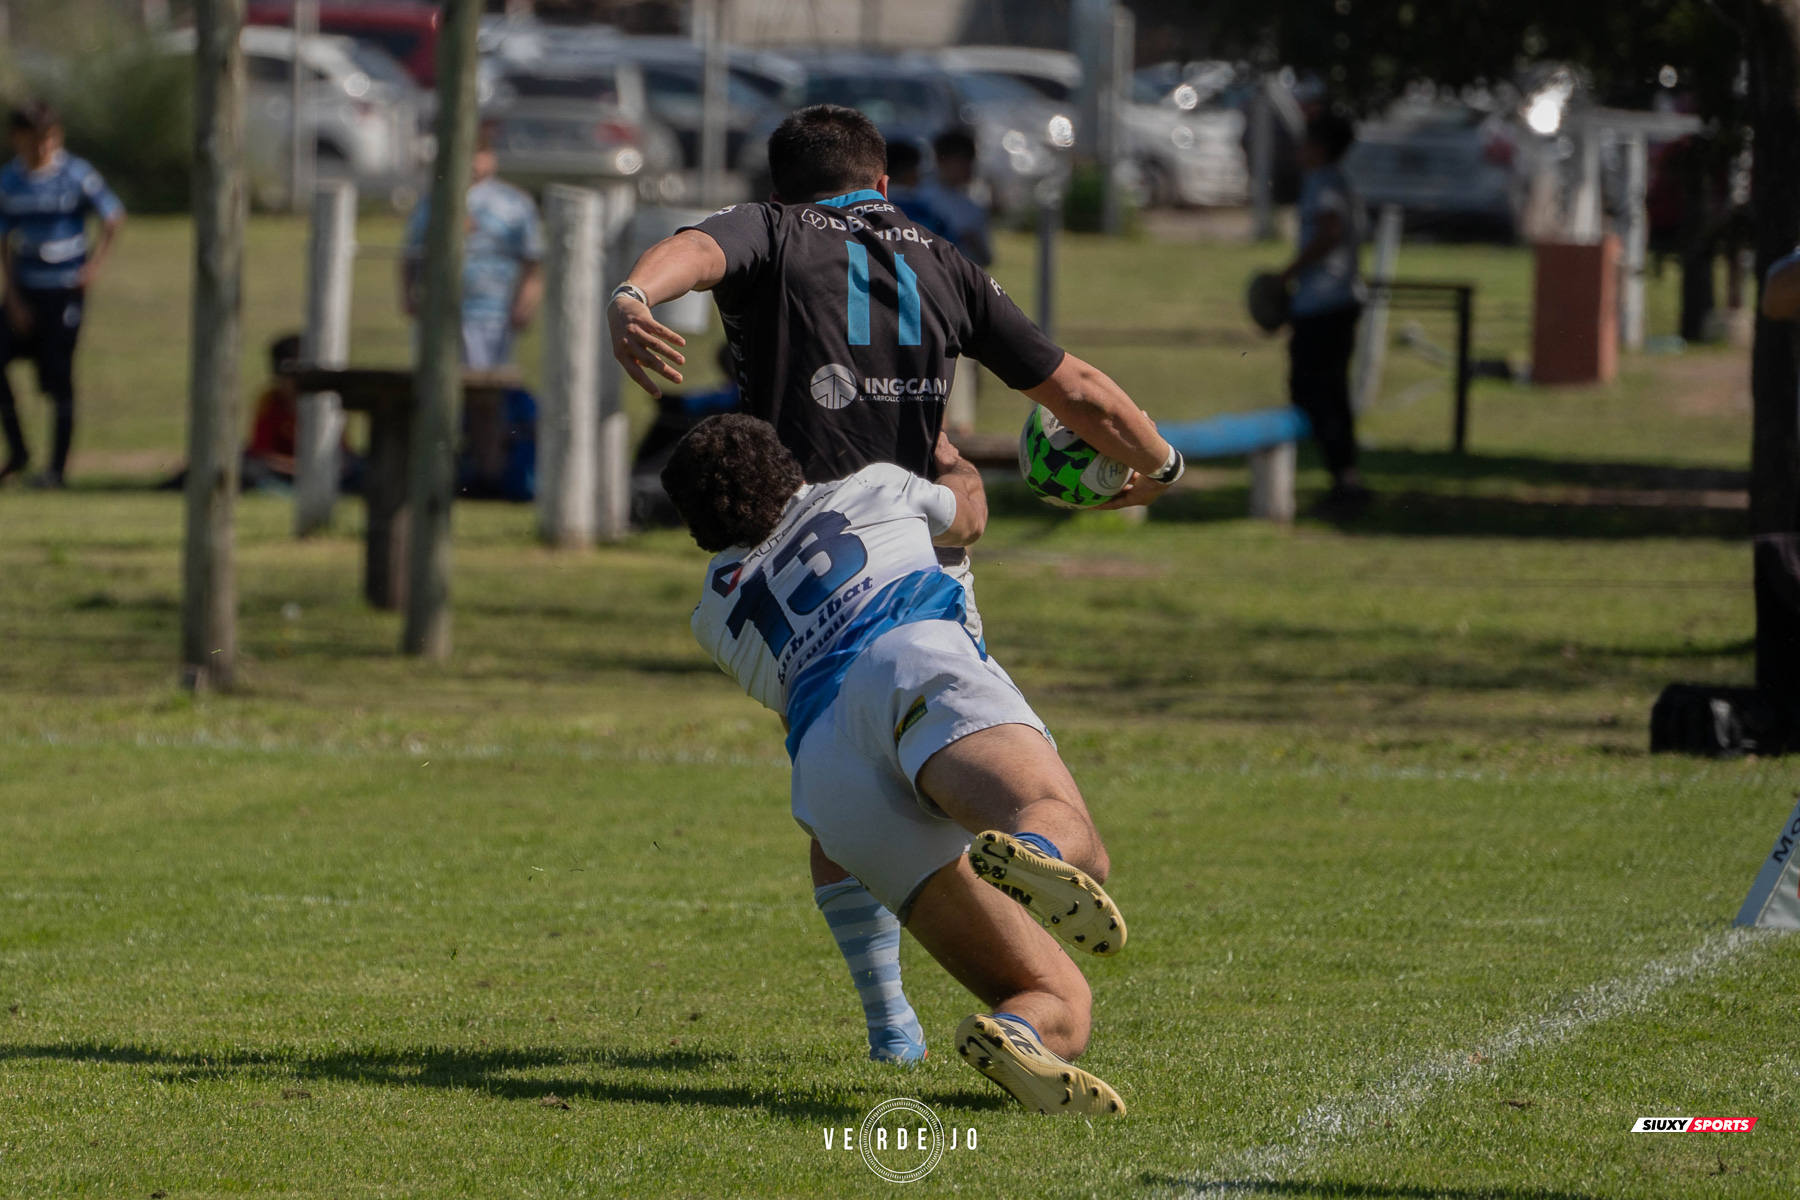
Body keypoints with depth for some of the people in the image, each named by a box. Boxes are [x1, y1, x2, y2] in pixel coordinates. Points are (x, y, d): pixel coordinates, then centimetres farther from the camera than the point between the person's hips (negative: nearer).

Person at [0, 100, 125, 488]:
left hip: (65, 290, -4)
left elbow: (114, 217, 3)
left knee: (58, 377, -4)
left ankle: (58, 466, 5)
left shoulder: (76, 175, -7)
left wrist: (93, 264, -6)